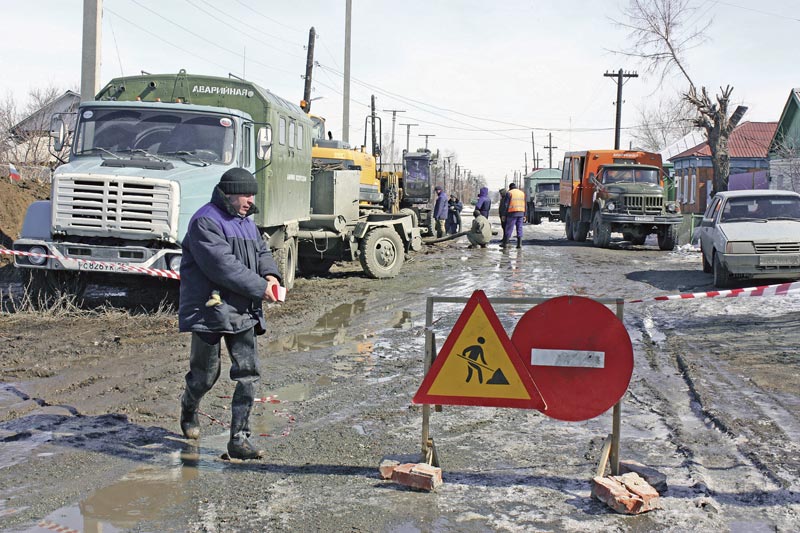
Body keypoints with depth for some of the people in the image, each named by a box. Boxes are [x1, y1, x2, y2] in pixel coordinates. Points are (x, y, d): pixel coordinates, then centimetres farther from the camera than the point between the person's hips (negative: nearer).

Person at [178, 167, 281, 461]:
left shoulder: (246, 223, 17)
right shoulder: (205, 222, -12)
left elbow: (262, 252, 18)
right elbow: (223, 265, -21)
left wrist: (270, 274, -6)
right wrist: (260, 288, -20)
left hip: (243, 312, 7)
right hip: (209, 310, -7)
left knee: (248, 374, -3)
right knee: (205, 374, 7)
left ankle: (239, 439, 2)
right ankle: (189, 408, 41)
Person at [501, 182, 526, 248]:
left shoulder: (509, 193, -2)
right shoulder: (522, 193, 15)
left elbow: (505, 205, -7)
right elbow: (524, 205, 15)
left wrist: (504, 215, -4)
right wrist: (524, 215, 16)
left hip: (512, 213, -5)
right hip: (521, 213, 5)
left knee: (509, 228, -1)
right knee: (519, 229, 7)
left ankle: (505, 243, 4)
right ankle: (519, 244, 2)